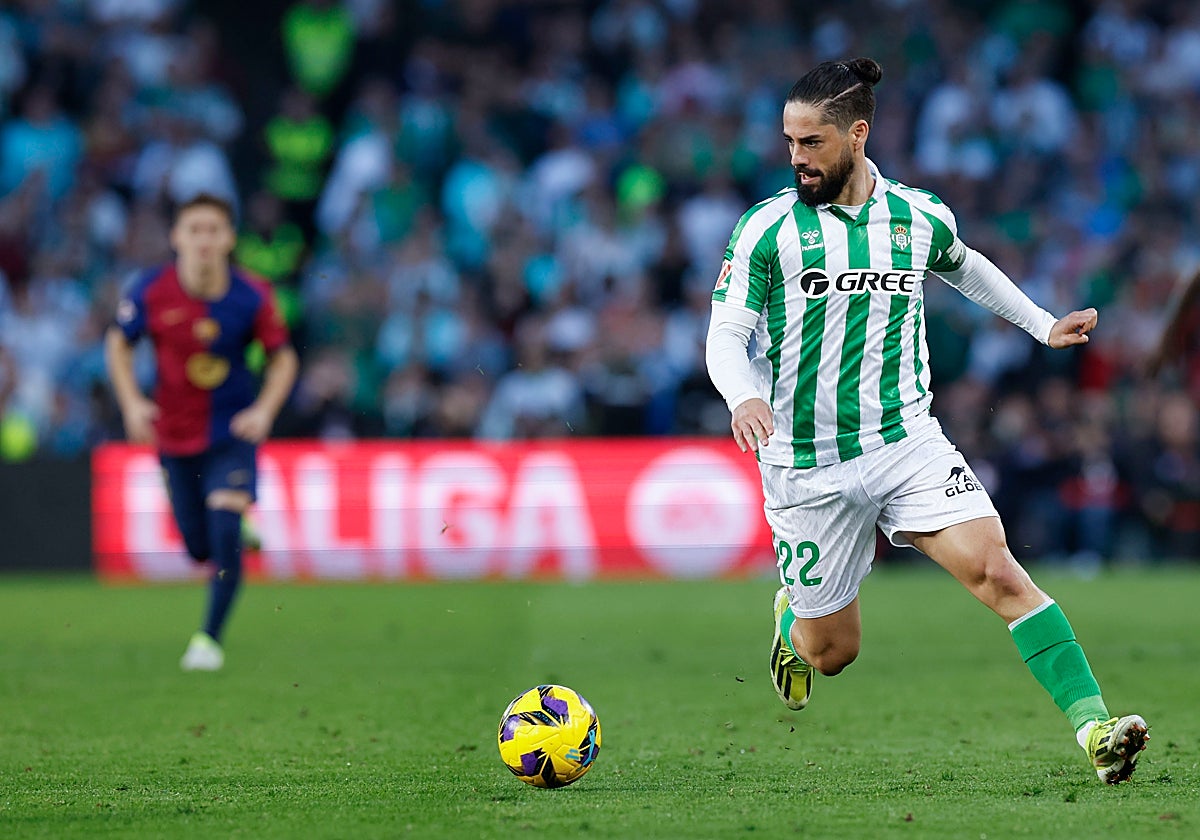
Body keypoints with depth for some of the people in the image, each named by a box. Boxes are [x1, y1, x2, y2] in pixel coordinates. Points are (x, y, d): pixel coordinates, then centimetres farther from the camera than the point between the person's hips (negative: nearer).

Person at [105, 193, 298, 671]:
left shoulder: (251, 298, -13)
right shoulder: (150, 292, -12)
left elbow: (283, 359, 0)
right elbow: (118, 344, 5)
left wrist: (264, 411, -15)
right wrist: (131, 402, -8)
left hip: (232, 433, -2)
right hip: (174, 434, 2)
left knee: (225, 533, -18)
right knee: (199, 547, 9)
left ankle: (210, 637, -4)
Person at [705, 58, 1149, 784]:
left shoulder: (921, 218, 3)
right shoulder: (766, 228, -6)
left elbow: (962, 265, 27)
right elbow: (726, 336, -6)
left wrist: (1042, 324, 31)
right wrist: (744, 397, -27)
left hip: (908, 444, 1)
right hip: (808, 469, -1)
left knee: (996, 568, -21)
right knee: (834, 652, 8)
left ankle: (1094, 726, -25)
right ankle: (792, 618, 46)